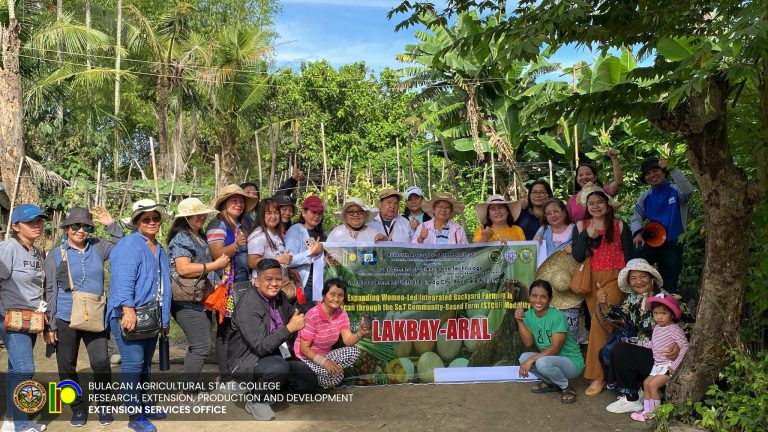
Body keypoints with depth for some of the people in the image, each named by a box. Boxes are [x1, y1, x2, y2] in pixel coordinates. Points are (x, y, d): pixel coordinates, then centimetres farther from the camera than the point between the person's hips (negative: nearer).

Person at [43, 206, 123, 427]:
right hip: (65, 320, 0)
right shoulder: (55, 255, 2)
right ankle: (78, 407, 24)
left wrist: (111, 225, -2)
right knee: (66, 367, 7)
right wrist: (50, 325, 0)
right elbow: (50, 291, 3)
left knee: (101, 362, -8)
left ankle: (104, 405, 10)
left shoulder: (98, 247, 5)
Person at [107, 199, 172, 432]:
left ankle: (143, 406, 29)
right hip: (129, 314, -8)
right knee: (133, 363, -7)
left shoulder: (159, 250, 19)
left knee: (145, 363, 16)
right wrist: (128, 310, -30)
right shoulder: (130, 244, -9)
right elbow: (123, 280, -21)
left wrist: (165, 319, 23)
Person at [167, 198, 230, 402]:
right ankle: (189, 393, 0)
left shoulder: (199, 236, 16)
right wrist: (216, 265, -19)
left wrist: (221, 260, 16)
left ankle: (190, 388, 25)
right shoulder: (181, 238, -13)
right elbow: (184, 269, -25)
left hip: (200, 299, 10)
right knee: (201, 346, -9)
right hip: (188, 301, -10)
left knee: (197, 346, 15)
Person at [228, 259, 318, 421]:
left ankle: (265, 386, 17)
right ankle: (256, 402, -8)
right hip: (247, 361, -8)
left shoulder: (279, 297, 0)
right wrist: (290, 328, -30)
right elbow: (261, 347, -29)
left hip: (277, 356, 8)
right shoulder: (247, 306, -23)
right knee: (279, 368, -36)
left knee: (309, 382, 0)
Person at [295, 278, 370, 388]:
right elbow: (304, 348, -19)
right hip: (306, 357, -6)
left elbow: (348, 341, -11)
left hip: (326, 355, 6)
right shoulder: (313, 316, -21)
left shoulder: (341, 313, -2)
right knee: (336, 375, -30)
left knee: (354, 352, -18)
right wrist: (323, 362, -32)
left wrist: (360, 333, -32)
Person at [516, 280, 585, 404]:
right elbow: (528, 342, -10)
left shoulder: (557, 316, -20)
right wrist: (519, 321, -21)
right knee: (524, 358, -18)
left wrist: (531, 359, -29)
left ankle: (567, 388, -4)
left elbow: (555, 348, -24)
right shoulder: (529, 315, -2)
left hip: (572, 362, -6)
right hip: (550, 358, 6)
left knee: (542, 362, -33)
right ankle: (551, 383, 7)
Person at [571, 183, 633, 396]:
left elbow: (629, 256, 6)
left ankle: (598, 376, -10)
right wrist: (587, 236, -11)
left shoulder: (619, 225, 3)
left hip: (613, 279, -3)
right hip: (591, 280, 3)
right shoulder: (581, 226, 8)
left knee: (600, 324, -15)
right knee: (600, 325, 3)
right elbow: (577, 257, 1)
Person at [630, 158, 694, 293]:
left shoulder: (675, 190, -4)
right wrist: (637, 233, -13)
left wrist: (672, 169, -33)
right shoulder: (645, 197, 7)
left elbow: (688, 191, -27)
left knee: (669, 286, 6)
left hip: (673, 244, -2)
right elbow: (636, 218, 9)